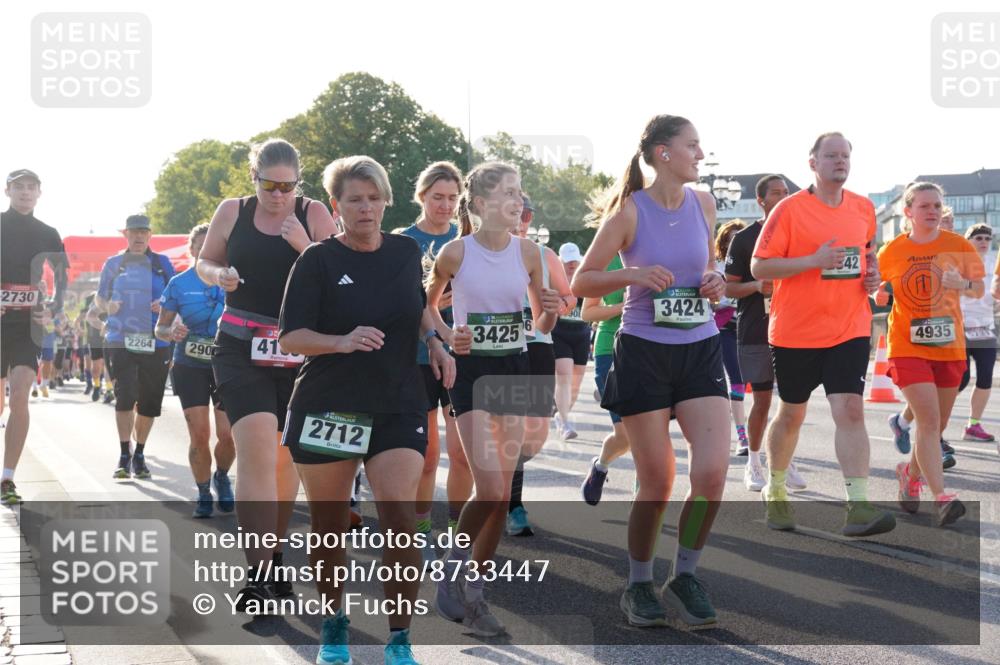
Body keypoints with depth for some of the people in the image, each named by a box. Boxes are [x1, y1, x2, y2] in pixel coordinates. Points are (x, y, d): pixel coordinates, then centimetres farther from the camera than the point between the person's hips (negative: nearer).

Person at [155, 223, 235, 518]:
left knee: (227, 434, -5)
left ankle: (221, 477, 27)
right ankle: (204, 493, 15)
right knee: (199, 434, -4)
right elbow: (160, 327, 4)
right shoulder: (179, 283, 0)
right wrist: (172, 333, -17)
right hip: (190, 366, 0)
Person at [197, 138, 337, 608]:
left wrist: (304, 246, -20)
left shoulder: (314, 216, 0)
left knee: (285, 458, 12)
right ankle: (257, 573, -17)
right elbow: (204, 263, 15)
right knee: (256, 450, -16)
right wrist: (219, 275, -8)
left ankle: (273, 555, 31)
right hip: (241, 351, -1)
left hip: (299, 352, 1)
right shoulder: (232, 212, 3)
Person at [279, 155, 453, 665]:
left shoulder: (407, 251, 5)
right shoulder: (318, 260, -5)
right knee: (328, 525, 9)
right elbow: (290, 336, -9)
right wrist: (342, 341, -25)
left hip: (398, 407, 2)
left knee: (401, 519, -13)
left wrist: (434, 341, 7)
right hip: (327, 408, -1)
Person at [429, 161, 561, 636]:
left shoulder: (527, 251, 1)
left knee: (502, 493, 3)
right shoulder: (456, 252, -7)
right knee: (490, 490, -15)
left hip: (513, 369, 4)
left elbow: (541, 324, 10)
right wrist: (447, 335, -8)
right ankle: (454, 573, 8)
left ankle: (472, 591, 16)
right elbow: (428, 303, 9)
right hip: (472, 369, -4)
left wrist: (551, 312, -12)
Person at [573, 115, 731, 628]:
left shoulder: (703, 204, 6)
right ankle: (638, 586, 21)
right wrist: (632, 274, -19)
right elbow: (581, 283, -4)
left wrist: (715, 282, 2)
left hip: (700, 349, 4)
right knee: (657, 483, 0)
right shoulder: (630, 210, -7)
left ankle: (684, 577, 9)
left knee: (712, 470, -11)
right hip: (644, 351, -4)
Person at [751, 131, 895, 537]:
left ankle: (859, 508, -16)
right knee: (791, 414, 11)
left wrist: (872, 275, 5)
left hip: (850, 331, 3)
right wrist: (814, 260, -21)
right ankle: (775, 492, 33)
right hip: (795, 332, -2)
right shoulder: (790, 209, -8)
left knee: (850, 409, -12)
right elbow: (759, 267, -11)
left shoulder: (864, 209, 7)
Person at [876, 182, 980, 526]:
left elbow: (980, 290, 5)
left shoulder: (958, 245, 0)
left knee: (935, 425, 12)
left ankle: (911, 472, 39)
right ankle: (942, 498, -22)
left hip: (949, 348, 3)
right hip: (908, 348, -2)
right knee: (928, 420, -17)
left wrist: (962, 284, -17)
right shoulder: (890, 252, -1)